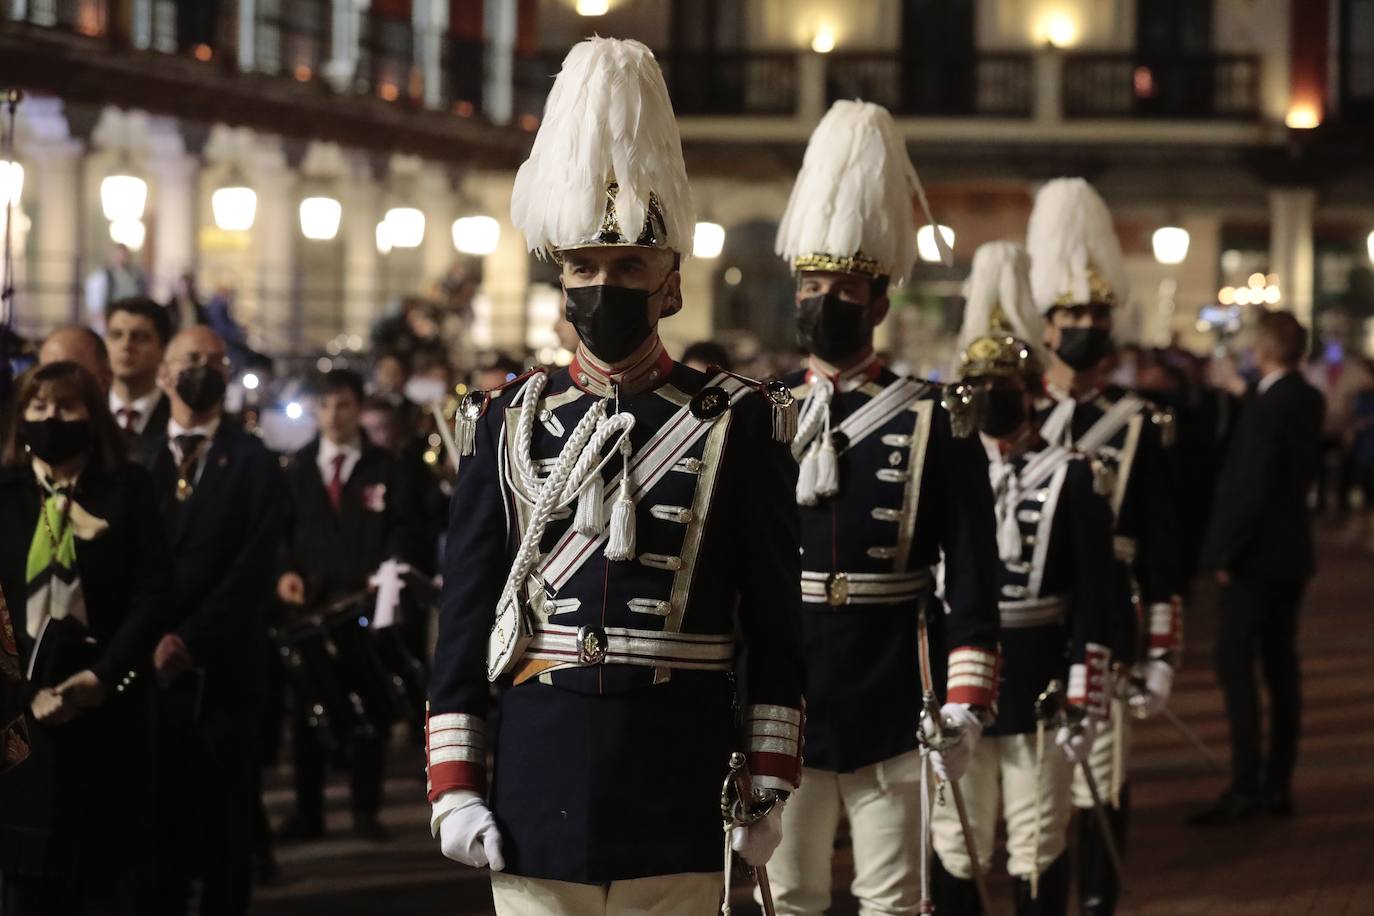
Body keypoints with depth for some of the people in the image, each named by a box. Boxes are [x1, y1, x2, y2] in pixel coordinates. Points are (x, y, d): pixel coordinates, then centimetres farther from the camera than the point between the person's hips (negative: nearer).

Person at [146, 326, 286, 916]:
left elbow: (253, 570, -5)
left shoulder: (253, 465, 5)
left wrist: (191, 641, -14)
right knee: (156, 819, 1)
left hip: (224, 668, -1)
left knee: (224, 821, 1)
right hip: (151, 669, 1)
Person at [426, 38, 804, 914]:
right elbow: (464, 616, 7)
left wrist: (769, 789, -3)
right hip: (536, 799, 2)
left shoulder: (740, 425, 1)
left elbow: (776, 627, 2)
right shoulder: (510, 422, 6)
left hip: (681, 800, -1)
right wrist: (454, 785, 1)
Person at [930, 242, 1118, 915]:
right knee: (952, 852, 7)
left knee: (1039, 851, 6)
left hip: (1040, 694, -2)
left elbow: (1095, 601, -3)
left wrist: (1085, 705, -9)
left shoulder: (1072, 479, -1)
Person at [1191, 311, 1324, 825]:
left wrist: (1226, 552, -15)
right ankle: (1278, 783, 15)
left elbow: (1253, 486, -22)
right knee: (1280, 664, 12)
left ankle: (1246, 787, -10)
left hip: (1258, 553, -9)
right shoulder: (1310, 401, 8)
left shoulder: (1266, 406, -19)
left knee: (1234, 665, -7)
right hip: (1292, 553, 9)